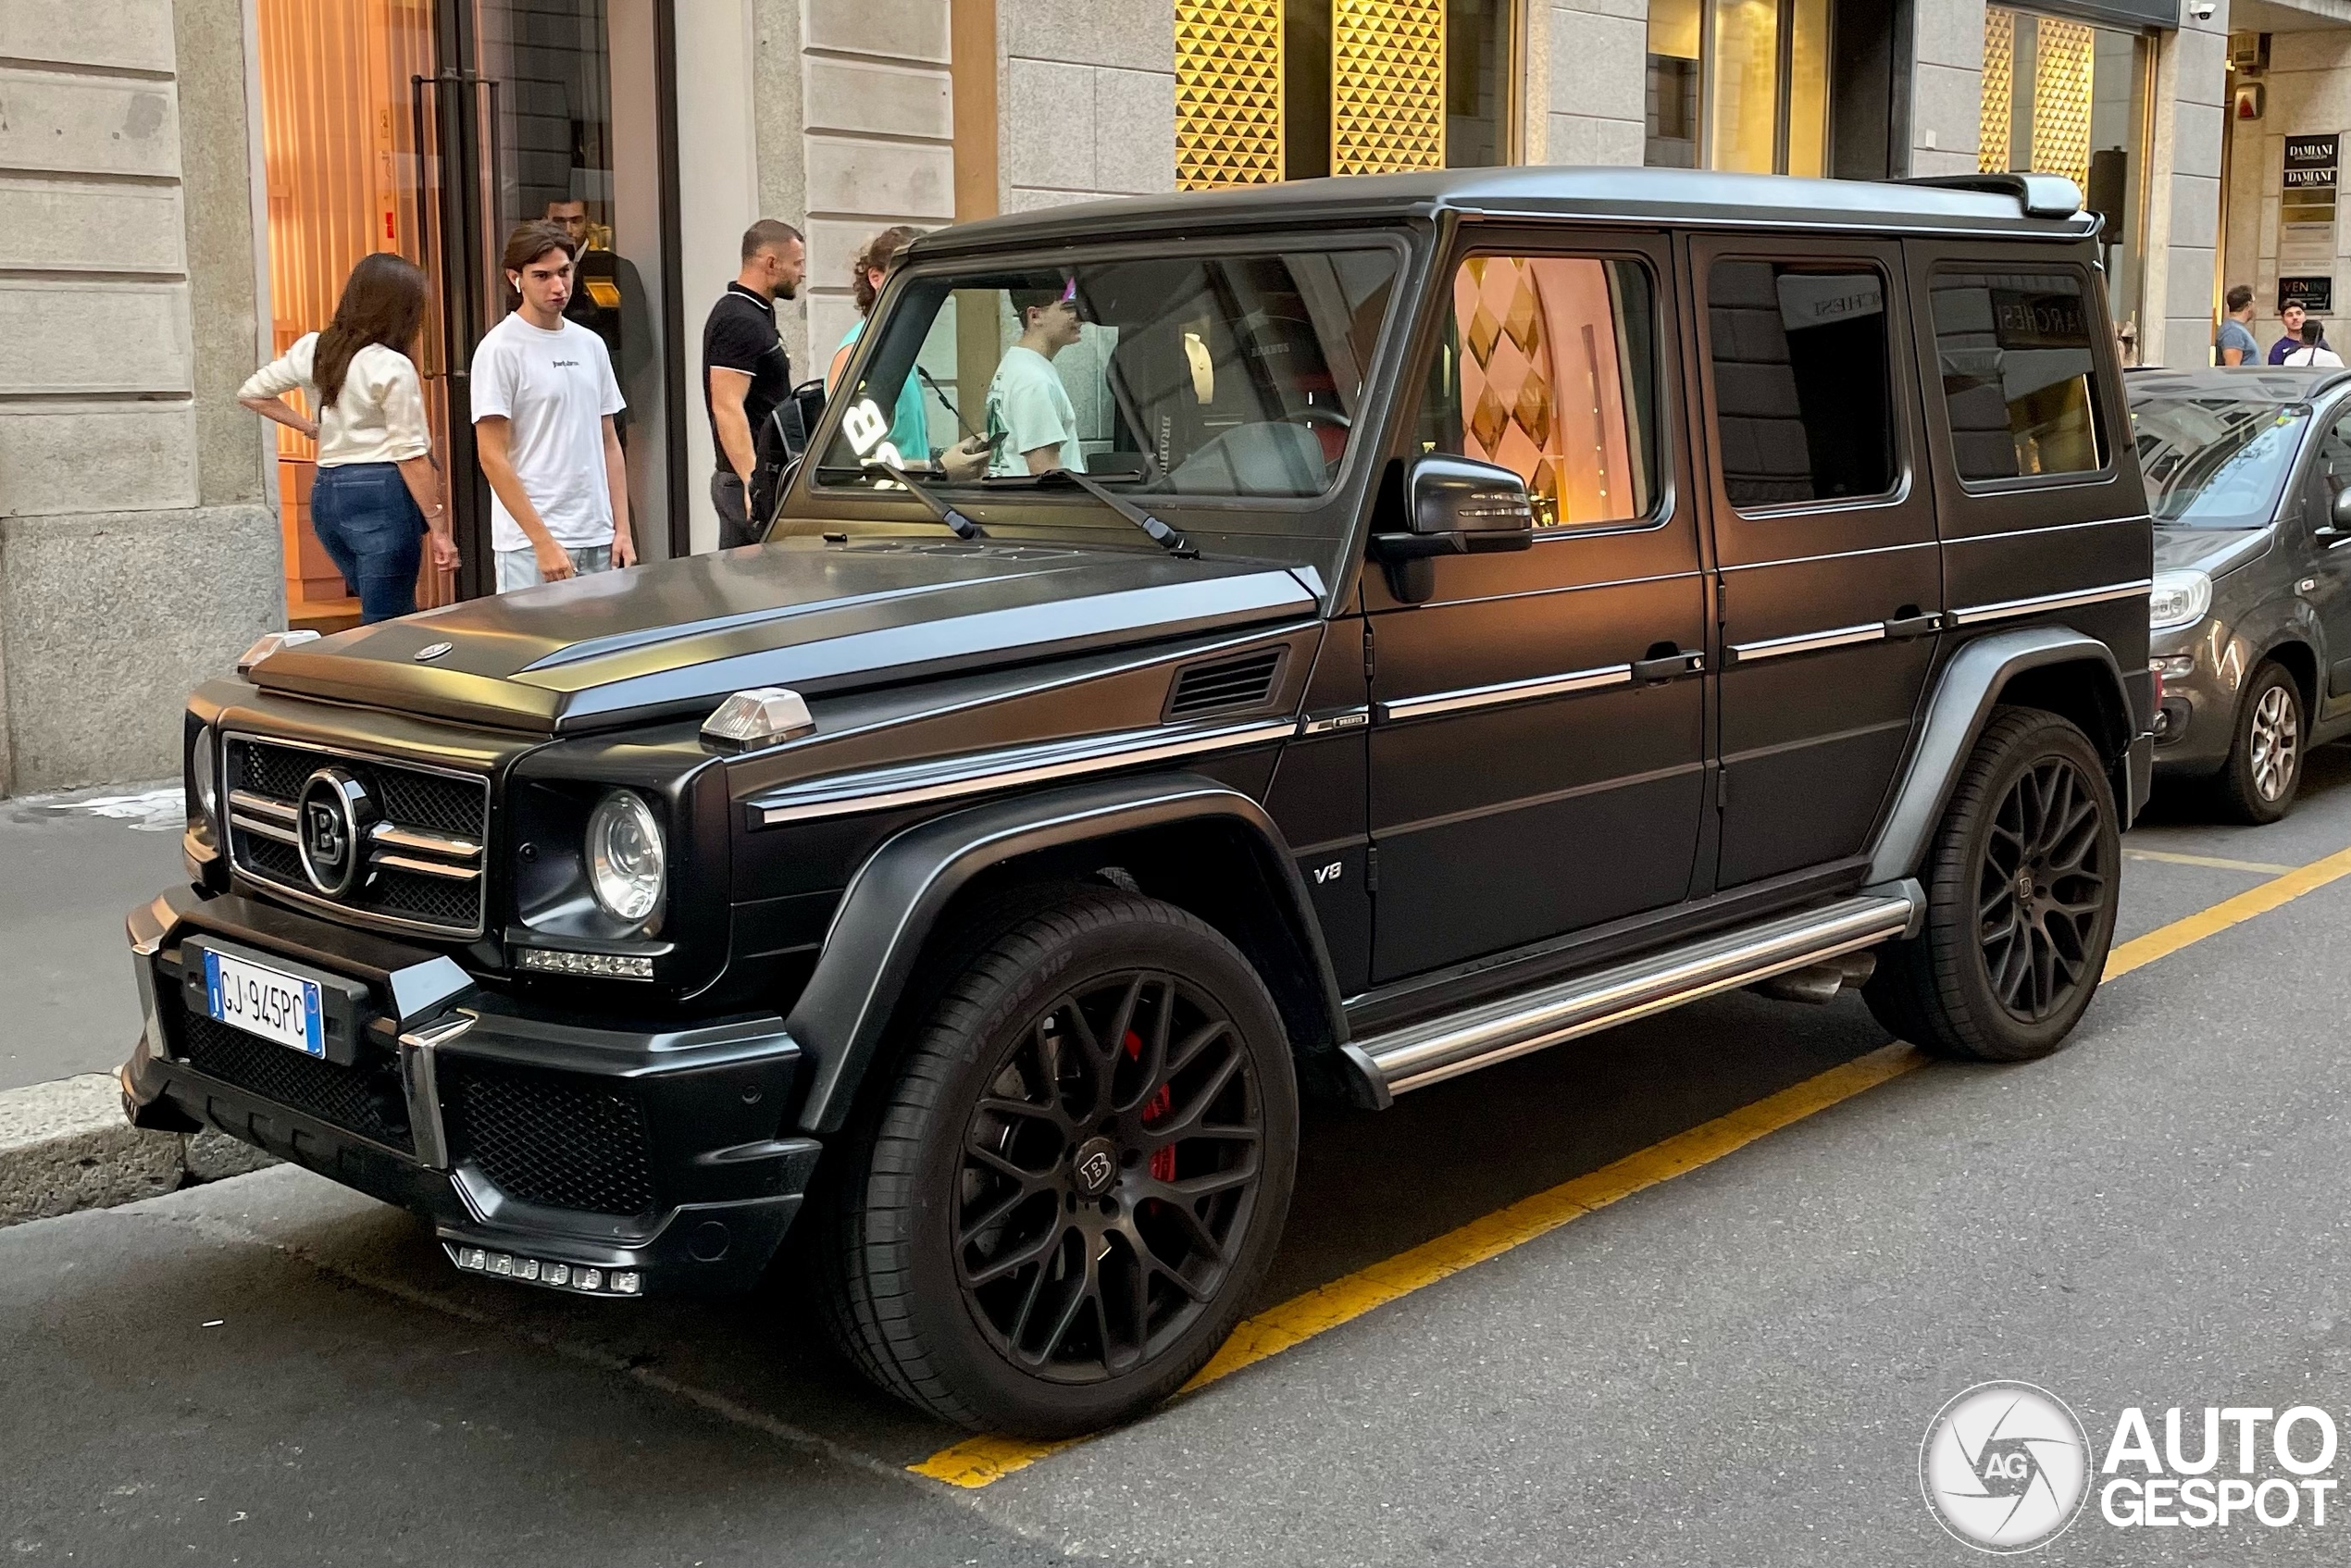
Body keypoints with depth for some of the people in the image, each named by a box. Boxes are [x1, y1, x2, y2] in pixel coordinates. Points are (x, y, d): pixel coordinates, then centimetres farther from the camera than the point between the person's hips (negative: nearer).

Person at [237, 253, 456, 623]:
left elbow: (251, 394, 18)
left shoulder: (311, 349, 8)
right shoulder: (392, 367, -12)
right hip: (382, 494, -7)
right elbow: (410, 456, -13)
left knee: (382, 614, 20)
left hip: (326, 491, 7)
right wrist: (439, 529, -9)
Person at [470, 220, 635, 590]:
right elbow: (493, 458, -10)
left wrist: (622, 530, 8)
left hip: (598, 541, 6)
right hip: (530, 545, -6)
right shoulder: (499, 349, -7)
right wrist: (543, 542, -15)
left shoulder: (591, 345, 13)